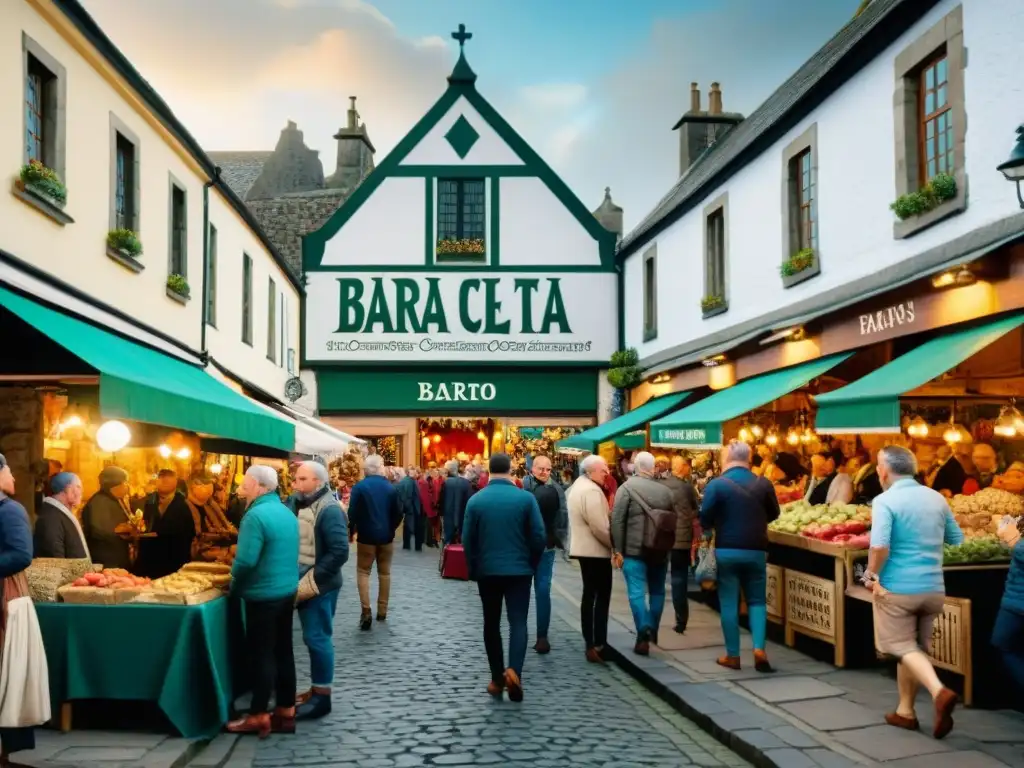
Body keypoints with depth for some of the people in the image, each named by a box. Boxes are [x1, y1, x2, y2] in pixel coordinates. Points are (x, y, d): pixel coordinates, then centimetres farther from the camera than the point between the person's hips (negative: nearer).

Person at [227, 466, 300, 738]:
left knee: (262, 655, 0)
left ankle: (259, 716, 7)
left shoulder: (256, 515, -19)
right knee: (283, 652, 13)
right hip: (287, 590, 8)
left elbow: (246, 561, -24)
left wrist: (234, 586, -6)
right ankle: (286, 711, 19)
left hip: (263, 595, -8)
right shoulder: (287, 512, 9)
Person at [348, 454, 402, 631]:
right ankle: (382, 611, 17)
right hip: (386, 536, 3)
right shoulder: (390, 487, -1)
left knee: (363, 572, 4)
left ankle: (366, 611, -9)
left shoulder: (359, 487, -9)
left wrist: (351, 531, 3)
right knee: (384, 572, 13)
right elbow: (398, 514, 0)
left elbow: (353, 512, -12)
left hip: (366, 536, -3)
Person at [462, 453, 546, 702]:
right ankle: (513, 670, -21)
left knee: (491, 623, 11)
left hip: (487, 570, 1)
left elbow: (467, 539, -1)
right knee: (518, 621, 0)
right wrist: (531, 563, 9)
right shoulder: (526, 498, -7)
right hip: (519, 569, -1)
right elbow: (539, 537, -7)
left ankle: (497, 679, 14)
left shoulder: (475, 500, -3)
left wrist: (473, 569, 11)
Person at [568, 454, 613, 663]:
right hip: (596, 550, -10)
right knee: (602, 597, -6)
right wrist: (614, 544, -11)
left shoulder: (578, 486, 13)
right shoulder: (592, 490, -21)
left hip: (585, 548, 11)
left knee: (590, 595, 14)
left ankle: (590, 643, 20)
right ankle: (598, 645, -6)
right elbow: (600, 527, -23)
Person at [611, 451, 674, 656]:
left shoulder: (627, 487, -6)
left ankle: (643, 635, -13)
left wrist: (617, 550, -7)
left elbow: (617, 521, -11)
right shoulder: (665, 490, 8)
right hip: (660, 550, 4)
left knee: (636, 592, -3)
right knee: (657, 591, 16)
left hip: (634, 549, -4)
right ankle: (653, 631, 24)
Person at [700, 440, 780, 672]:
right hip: (756, 551, 2)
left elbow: (705, 519, -8)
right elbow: (773, 514, 14)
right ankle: (759, 648, -3)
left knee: (729, 603, 7)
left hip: (727, 550, -2)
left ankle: (732, 655, 10)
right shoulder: (764, 484, 0)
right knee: (757, 600, 13)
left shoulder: (717, 484, -10)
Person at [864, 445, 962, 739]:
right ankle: (905, 711, 23)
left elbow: (879, 546, -25)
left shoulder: (885, 500, -13)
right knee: (916, 647, 17)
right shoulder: (936, 498, 6)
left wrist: (872, 574, -11)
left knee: (902, 647, 5)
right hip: (933, 588, 6)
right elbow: (958, 540, 15)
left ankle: (939, 691, -17)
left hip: (897, 588, -6)